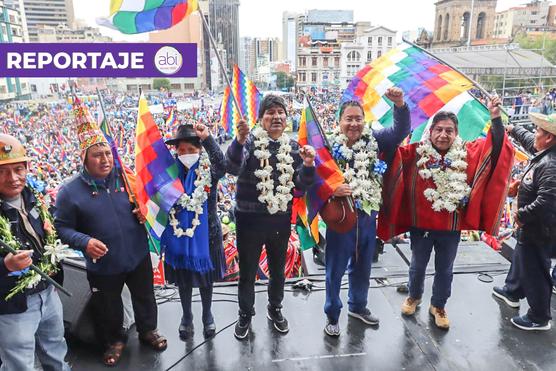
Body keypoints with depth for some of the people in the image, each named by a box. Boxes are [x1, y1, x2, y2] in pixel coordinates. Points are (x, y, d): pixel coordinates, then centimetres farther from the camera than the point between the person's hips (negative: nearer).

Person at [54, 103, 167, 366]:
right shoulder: (70, 191, -13)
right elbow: (63, 227, -8)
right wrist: (84, 242, -25)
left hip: (139, 256, 2)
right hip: (103, 265, -2)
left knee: (145, 298, 21)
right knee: (108, 308, 19)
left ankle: (148, 330, 48)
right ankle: (114, 341, 46)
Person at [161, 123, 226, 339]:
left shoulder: (208, 170, -12)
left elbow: (222, 166, -35)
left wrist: (208, 138, -42)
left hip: (205, 234, -2)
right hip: (179, 235, 2)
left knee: (206, 278, 15)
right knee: (183, 279, 17)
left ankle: (207, 315, 39)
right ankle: (187, 316, 40)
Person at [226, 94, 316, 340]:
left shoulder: (293, 147, 2)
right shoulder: (251, 140, -10)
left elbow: (300, 185, 2)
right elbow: (232, 167, -28)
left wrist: (308, 165, -17)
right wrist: (239, 140, -45)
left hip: (281, 219, 4)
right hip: (249, 218, -3)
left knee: (278, 268, 21)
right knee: (247, 271, 12)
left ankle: (275, 309, 45)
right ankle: (245, 314, 36)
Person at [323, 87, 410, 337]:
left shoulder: (374, 140, 1)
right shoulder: (330, 146, -10)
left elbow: (401, 131, -9)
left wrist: (400, 105, -25)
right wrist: (331, 190, -29)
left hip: (368, 216, 4)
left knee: (363, 266, 21)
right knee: (336, 269, 9)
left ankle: (357, 306, 43)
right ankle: (332, 314, 27)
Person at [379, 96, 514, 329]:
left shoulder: (468, 153, -6)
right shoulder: (416, 152, -12)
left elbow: (495, 147, -7)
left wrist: (496, 119, -23)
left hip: (451, 228, 2)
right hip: (421, 225, -1)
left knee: (444, 270, 19)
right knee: (418, 266, 21)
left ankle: (438, 306, 42)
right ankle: (414, 297, 48)